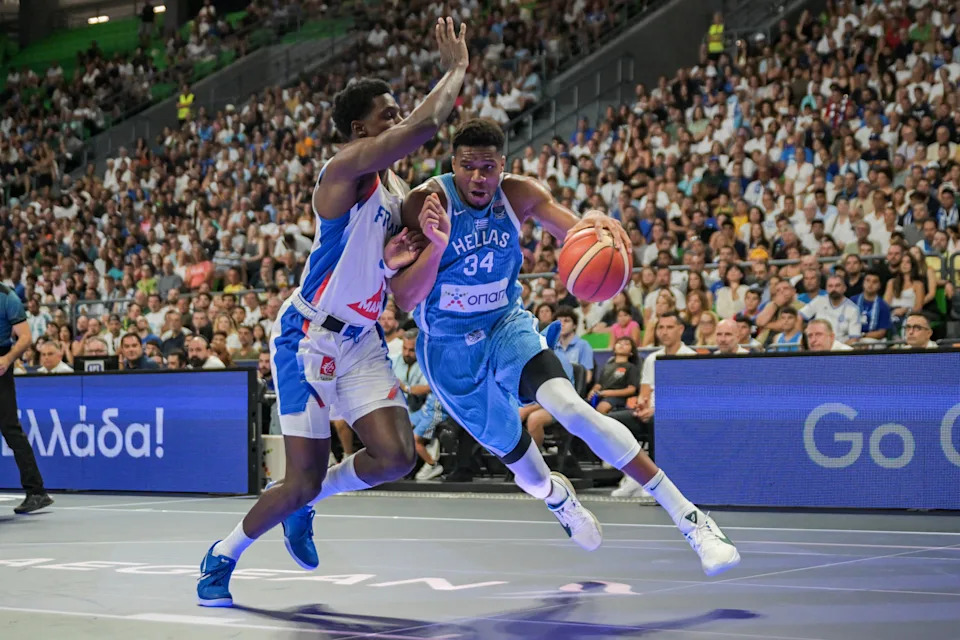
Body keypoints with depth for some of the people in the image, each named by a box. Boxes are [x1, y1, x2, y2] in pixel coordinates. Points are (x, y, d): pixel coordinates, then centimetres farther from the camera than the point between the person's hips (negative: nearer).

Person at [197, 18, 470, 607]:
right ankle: (221, 558, 19)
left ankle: (305, 505, 19)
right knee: (302, 480, -6)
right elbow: (427, 124, -31)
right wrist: (457, 68, -16)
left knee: (397, 457, -9)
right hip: (310, 338, -8)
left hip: (362, 339, 8)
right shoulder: (348, 167, -18)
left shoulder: (396, 188, 9)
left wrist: (396, 257, -3)